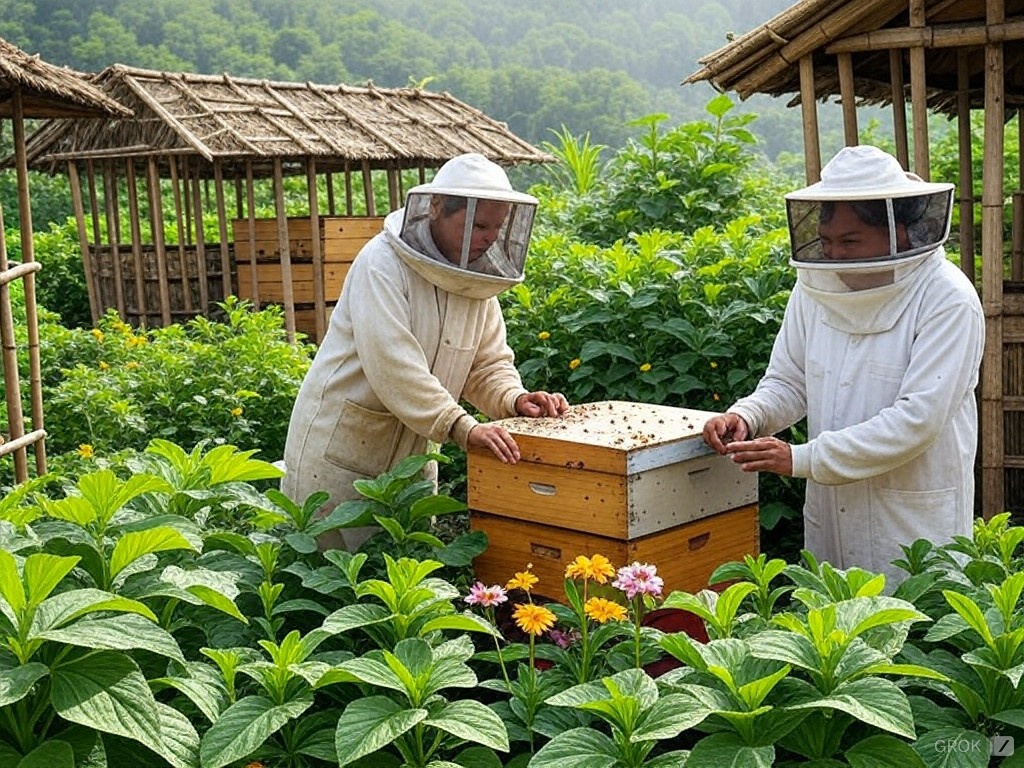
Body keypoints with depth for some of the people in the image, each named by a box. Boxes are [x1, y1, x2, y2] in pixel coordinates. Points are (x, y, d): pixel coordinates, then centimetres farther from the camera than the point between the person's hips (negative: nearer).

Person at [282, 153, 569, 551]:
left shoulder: (479, 279, 2)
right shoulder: (383, 262, -21)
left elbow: (489, 364, 7)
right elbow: (391, 362, -31)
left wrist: (515, 399, -15)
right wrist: (462, 427, -35)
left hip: (411, 452, 7)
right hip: (340, 446, -6)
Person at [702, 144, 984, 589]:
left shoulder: (948, 300, -14)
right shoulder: (814, 287, 2)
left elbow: (917, 418, -21)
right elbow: (787, 384, 10)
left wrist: (803, 459, -23)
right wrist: (745, 416, -13)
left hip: (916, 521, -4)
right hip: (829, 514, 5)